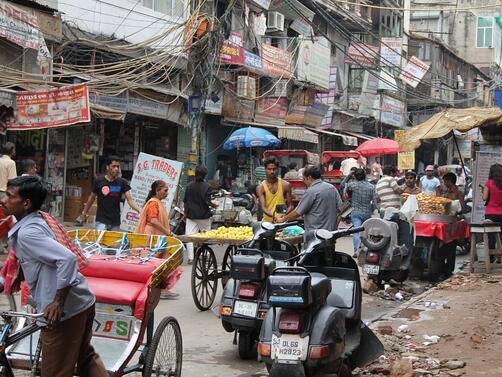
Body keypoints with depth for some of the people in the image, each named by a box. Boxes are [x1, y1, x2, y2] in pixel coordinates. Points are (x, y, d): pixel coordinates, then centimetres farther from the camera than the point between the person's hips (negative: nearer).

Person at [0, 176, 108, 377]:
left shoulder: (27, 233, -19)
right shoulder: (36, 222, 10)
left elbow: (68, 258, -30)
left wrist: (58, 303, -26)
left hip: (64, 311, -9)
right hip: (83, 302, 9)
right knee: (86, 356, 27)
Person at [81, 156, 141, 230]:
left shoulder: (122, 183, 0)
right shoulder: (99, 181, -2)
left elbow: (129, 199, -7)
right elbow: (92, 197, 12)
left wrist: (139, 210, -23)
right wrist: (85, 211, 16)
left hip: (115, 222, 2)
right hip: (101, 221, -2)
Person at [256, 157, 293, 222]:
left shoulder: (285, 185, 6)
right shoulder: (261, 188, 2)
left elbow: (290, 206, 7)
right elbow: (263, 207, -8)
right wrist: (273, 216, -27)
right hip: (267, 221, 0)